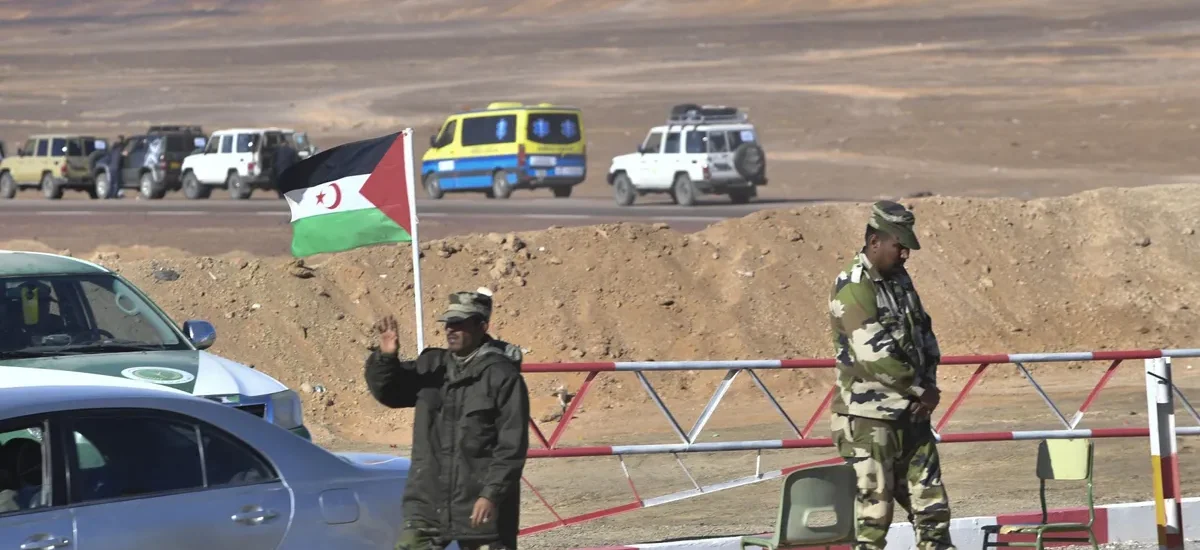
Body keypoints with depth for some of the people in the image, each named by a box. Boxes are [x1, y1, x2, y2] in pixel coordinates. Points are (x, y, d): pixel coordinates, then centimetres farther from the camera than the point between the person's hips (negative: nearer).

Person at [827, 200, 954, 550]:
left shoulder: (900, 281, 12)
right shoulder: (853, 289, -15)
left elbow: (925, 336, 18)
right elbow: (875, 356, -22)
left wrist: (929, 387, 0)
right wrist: (921, 389, -11)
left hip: (911, 416, 8)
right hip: (869, 420, -8)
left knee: (931, 509, 9)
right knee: (873, 516, -5)